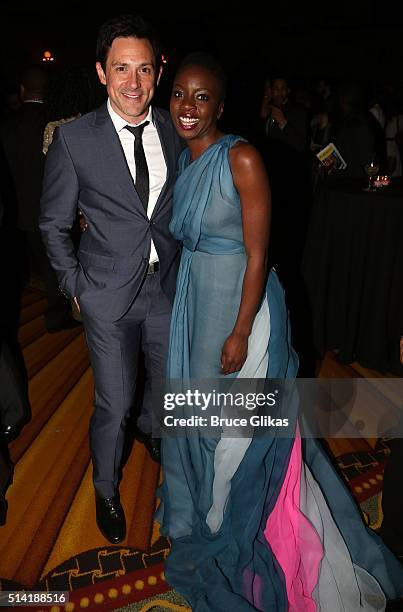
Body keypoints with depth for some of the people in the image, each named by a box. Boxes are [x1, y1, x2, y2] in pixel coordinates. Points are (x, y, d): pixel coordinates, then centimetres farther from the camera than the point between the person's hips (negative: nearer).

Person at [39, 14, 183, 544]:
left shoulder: (176, 130, -1)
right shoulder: (73, 138, -11)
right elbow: (54, 224, -2)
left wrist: (184, 263, 8)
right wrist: (75, 286, -2)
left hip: (168, 284, 4)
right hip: (109, 293, -3)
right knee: (114, 404, 5)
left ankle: (150, 430, 58)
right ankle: (106, 489, 35)